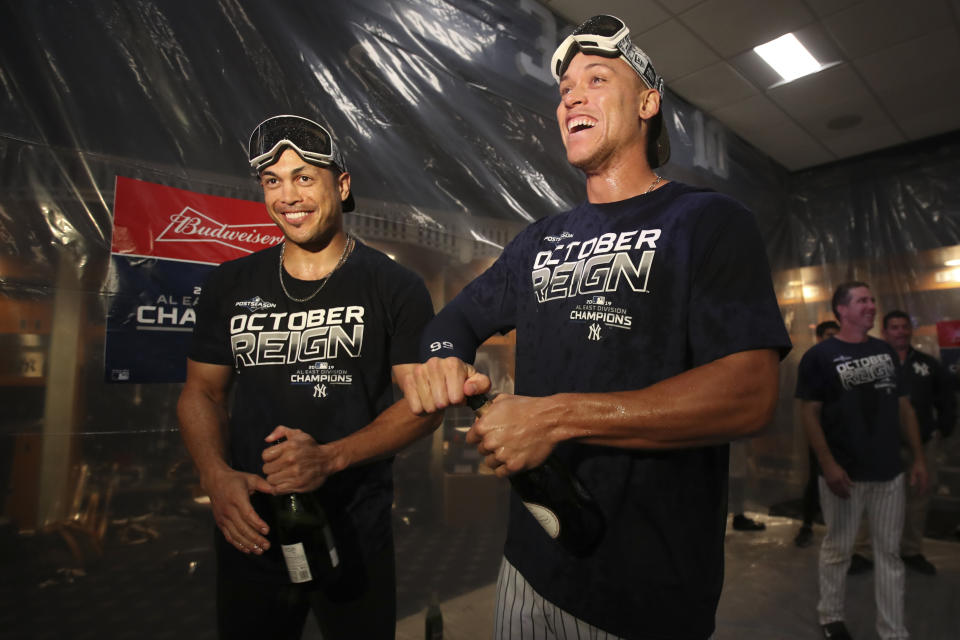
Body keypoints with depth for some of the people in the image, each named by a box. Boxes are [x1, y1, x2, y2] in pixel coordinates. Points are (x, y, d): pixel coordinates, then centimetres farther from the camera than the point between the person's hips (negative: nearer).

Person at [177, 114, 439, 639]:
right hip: (249, 531, 3)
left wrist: (330, 458, -23)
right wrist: (217, 475, -10)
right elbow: (202, 391, 8)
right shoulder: (229, 286, 3)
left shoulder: (394, 287, -8)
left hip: (355, 536, -2)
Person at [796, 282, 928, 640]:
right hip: (844, 473, -5)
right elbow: (809, 413, -12)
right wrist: (828, 464, -18)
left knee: (890, 553, 12)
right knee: (838, 548, 9)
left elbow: (904, 407, 13)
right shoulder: (819, 355, -8)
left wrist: (918, 458, 8)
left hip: (889, 472, 5)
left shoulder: (885, 352, 9)